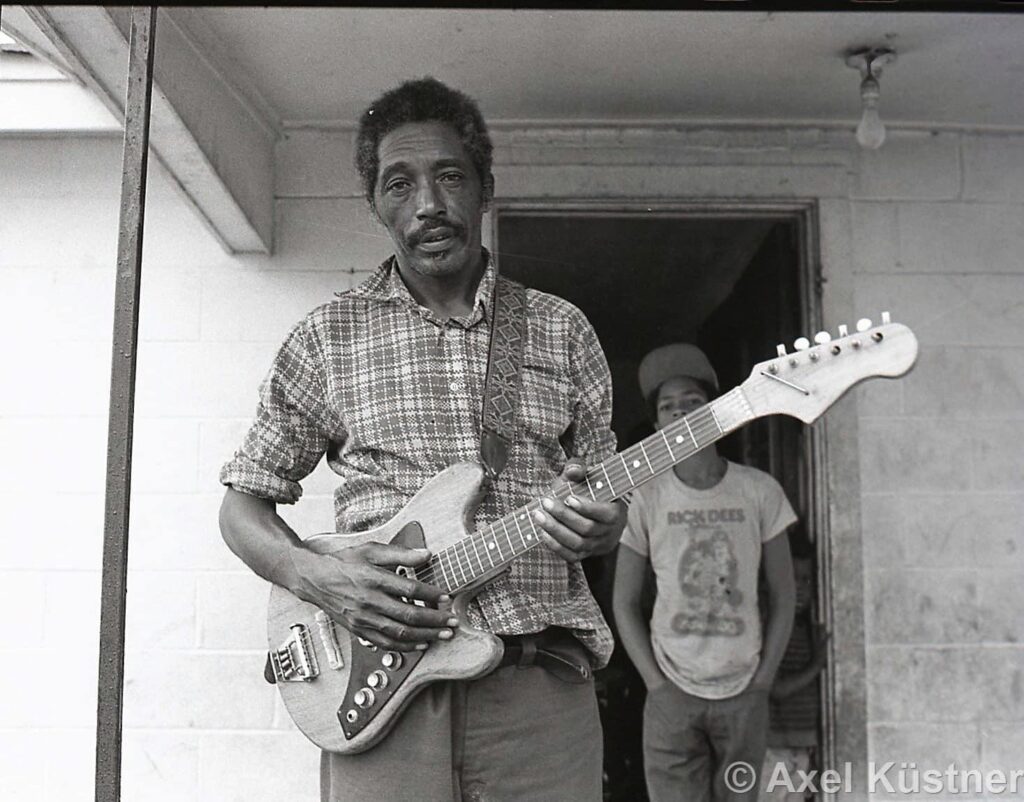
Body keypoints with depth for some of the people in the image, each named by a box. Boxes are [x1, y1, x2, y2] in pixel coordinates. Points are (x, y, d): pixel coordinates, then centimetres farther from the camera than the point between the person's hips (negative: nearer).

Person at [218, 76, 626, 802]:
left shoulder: (561, 329, 8)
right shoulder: (329, 336, 5)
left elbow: (608, 501, 14)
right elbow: (244, 503, 9)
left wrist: (598, 525, -10)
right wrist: (315, 576, -10)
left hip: (542, 680, 2)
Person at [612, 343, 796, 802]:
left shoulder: (759, 491, 0)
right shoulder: (646, 497, -2)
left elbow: (782, 596, 5)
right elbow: (624, 604, 2)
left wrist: (762, 680, -1)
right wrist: (657, 683, -5)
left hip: (744, 694, 1)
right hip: (672, 695, -1)